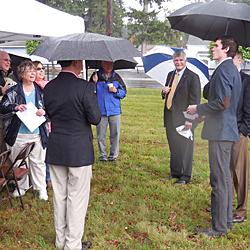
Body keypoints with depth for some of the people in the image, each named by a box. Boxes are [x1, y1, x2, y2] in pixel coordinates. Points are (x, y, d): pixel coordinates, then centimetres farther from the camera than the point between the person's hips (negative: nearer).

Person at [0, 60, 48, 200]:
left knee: (38, 161, 6)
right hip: (19, 134, 0)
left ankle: (41, 187, 19)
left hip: (37, 133, 0)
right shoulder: (13, 91, -2)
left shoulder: (40, 91, 3)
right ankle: (21, 187, 29)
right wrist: (15, 107, -19)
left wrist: (44, 112, -11)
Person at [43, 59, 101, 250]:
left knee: (59, 196, 17)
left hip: (55, 150, 6)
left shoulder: (48, 87, 0)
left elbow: (50, 114, 10)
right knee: (77, 198, 7)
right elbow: (95, 118, -14)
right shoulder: (85, 87, -18)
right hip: (79, 150, -5)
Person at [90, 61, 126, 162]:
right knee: (101, 134, 4)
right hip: (101, 111, -1)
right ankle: (102, 154, 15)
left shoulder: (116, 77, 7)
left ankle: (114, 154, 13)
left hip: (114, 110, 1)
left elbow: (124, 92, 10)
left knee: (115, 133, 3)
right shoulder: (96, 76, 3)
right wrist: (94, 83, -14)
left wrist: (116, 91, -9)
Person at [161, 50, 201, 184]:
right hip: (170, 118, 7)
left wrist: (190, 119, -18)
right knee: (173, 147, 15)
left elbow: (194, 100, -13)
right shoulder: (170, 75, 14)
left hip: (184, 118, -7)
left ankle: (185, 176, 9)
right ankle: (175, 172, 27)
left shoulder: (193, 77, -9)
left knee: (185, 147, 1)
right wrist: (164, 92, -2)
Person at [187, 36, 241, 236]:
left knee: (219, 180, -5)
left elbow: (222, 102, -24)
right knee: (225, 177, 17)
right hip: (227, 129, 11)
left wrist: (198, 109, -12)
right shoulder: (232, 69, 17)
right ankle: (227, 220, 27)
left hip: (220, 131, -11)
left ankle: (219, 227, 2)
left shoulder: (223, 69, -15)